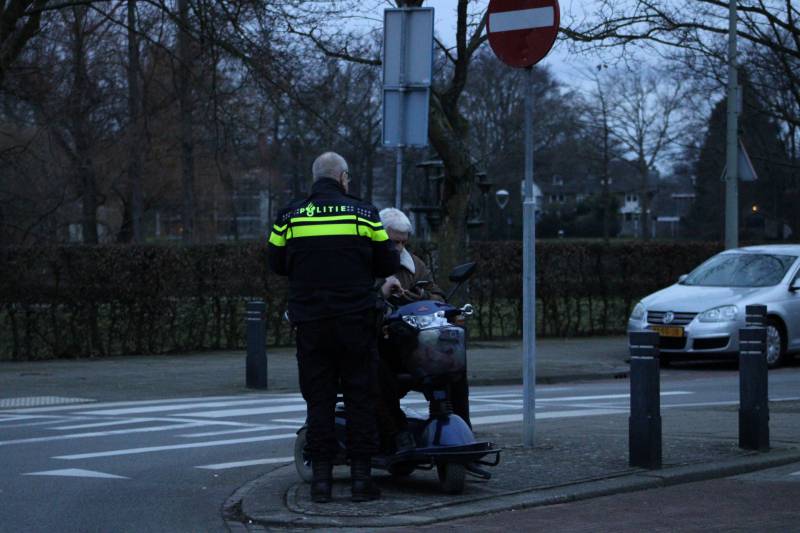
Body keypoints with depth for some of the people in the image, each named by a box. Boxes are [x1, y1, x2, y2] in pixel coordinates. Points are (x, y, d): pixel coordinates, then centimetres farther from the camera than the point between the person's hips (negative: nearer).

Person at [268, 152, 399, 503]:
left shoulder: (290, 216, 2)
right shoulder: (363, 213, -2)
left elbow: (276, 263, 10)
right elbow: (388, 263, 1)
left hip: (310, 323, 2)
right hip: (356, 320, -2)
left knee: (318, 399, 6)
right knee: (360, 396, 5)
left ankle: (321, 477, 4)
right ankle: (361, 477, 4)